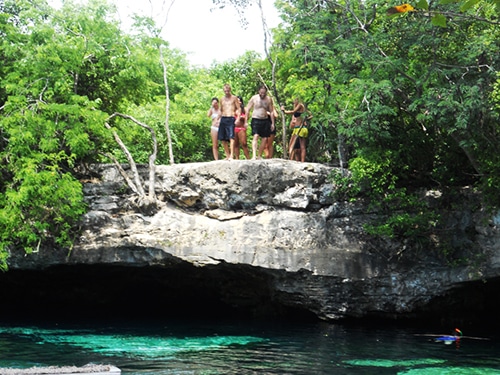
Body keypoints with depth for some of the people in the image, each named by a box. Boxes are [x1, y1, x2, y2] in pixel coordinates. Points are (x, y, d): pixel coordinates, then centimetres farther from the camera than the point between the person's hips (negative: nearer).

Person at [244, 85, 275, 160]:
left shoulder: (269, 99, 4)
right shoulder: (254, 98, -3)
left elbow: (271, 112, 11)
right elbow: (247, 110, 1)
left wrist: (272, 123, 8)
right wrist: (246, 121, -4)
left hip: (265, 120, 4)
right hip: (256, 120, -4)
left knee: (265, 138, 2)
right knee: (255, 136, -19)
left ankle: (259, 156, 12)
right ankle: (254, 155, -28)